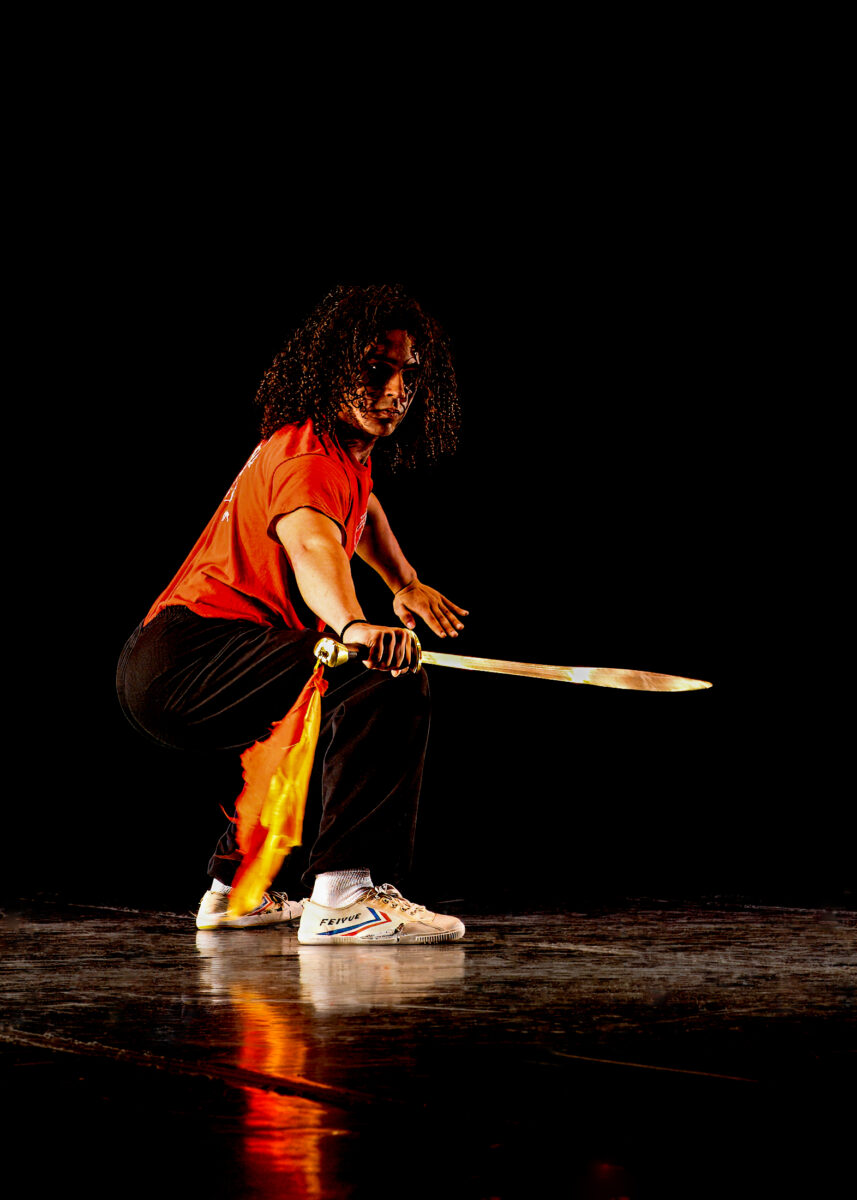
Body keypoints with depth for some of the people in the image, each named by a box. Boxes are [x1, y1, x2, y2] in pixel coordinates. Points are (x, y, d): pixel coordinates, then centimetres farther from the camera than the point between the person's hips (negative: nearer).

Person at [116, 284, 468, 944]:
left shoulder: (347, 446, 17)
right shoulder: (312, 459, -17)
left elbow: (362, 506, 44)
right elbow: (311, 546, -41)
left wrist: (407, 584, 40)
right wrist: (356, 625, -60)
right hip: (189, 660, -11)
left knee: (316, 713, 41)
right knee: (390, 680, -30)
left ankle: (234, 889, 48)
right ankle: (342, 897, -36)